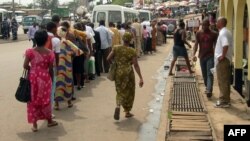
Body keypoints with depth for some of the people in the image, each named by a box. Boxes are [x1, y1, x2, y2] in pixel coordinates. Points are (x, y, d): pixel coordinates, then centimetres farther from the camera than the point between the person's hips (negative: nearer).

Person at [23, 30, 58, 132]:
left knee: (33, 100, 11)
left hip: (33, 78, 0)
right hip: (45, 78, 0)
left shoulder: (30, 52, -10)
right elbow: (50, 69, -5)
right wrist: (51, 79, 9)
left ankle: (34, 124, 15)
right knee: (45, 99, 16)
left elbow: (25, 66, -9)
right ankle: (49, 121, 31)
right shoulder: (49, 53, -10)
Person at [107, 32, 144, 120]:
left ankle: (118, 106, -14)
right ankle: (127, 112, 22)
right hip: (128, 73, -2)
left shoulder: (116, 49, -1)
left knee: (120, 91, 15)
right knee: (129, 92, 14)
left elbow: (108, 59, -4)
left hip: (118, 73, 2)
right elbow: (136, 65, -13)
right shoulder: (132, 51, -8)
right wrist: (141, 78, -13)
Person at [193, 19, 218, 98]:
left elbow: (215, 45, 3)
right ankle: (207, 87, 30)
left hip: (210, 56, -3)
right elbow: (196, 44, 2)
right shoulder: (199, 34, 5)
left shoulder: (213, 34, -1)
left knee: (210, 74, -12)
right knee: (204, 74, 13)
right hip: (202, 56, 3)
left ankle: (209, 90, -21)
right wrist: (194, 54, -11)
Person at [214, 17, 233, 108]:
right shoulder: (227, 32, 17)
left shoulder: (223, 33, -15)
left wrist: (222, 56, -23)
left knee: (222, 81, -6)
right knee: (225, 81, 14)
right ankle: (226, 99, 21)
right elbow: (229, 45, 20)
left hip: (222, 60, -10)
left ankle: (224, 101, -2)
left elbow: (225, 45, -31)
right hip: (227, 59, 10)